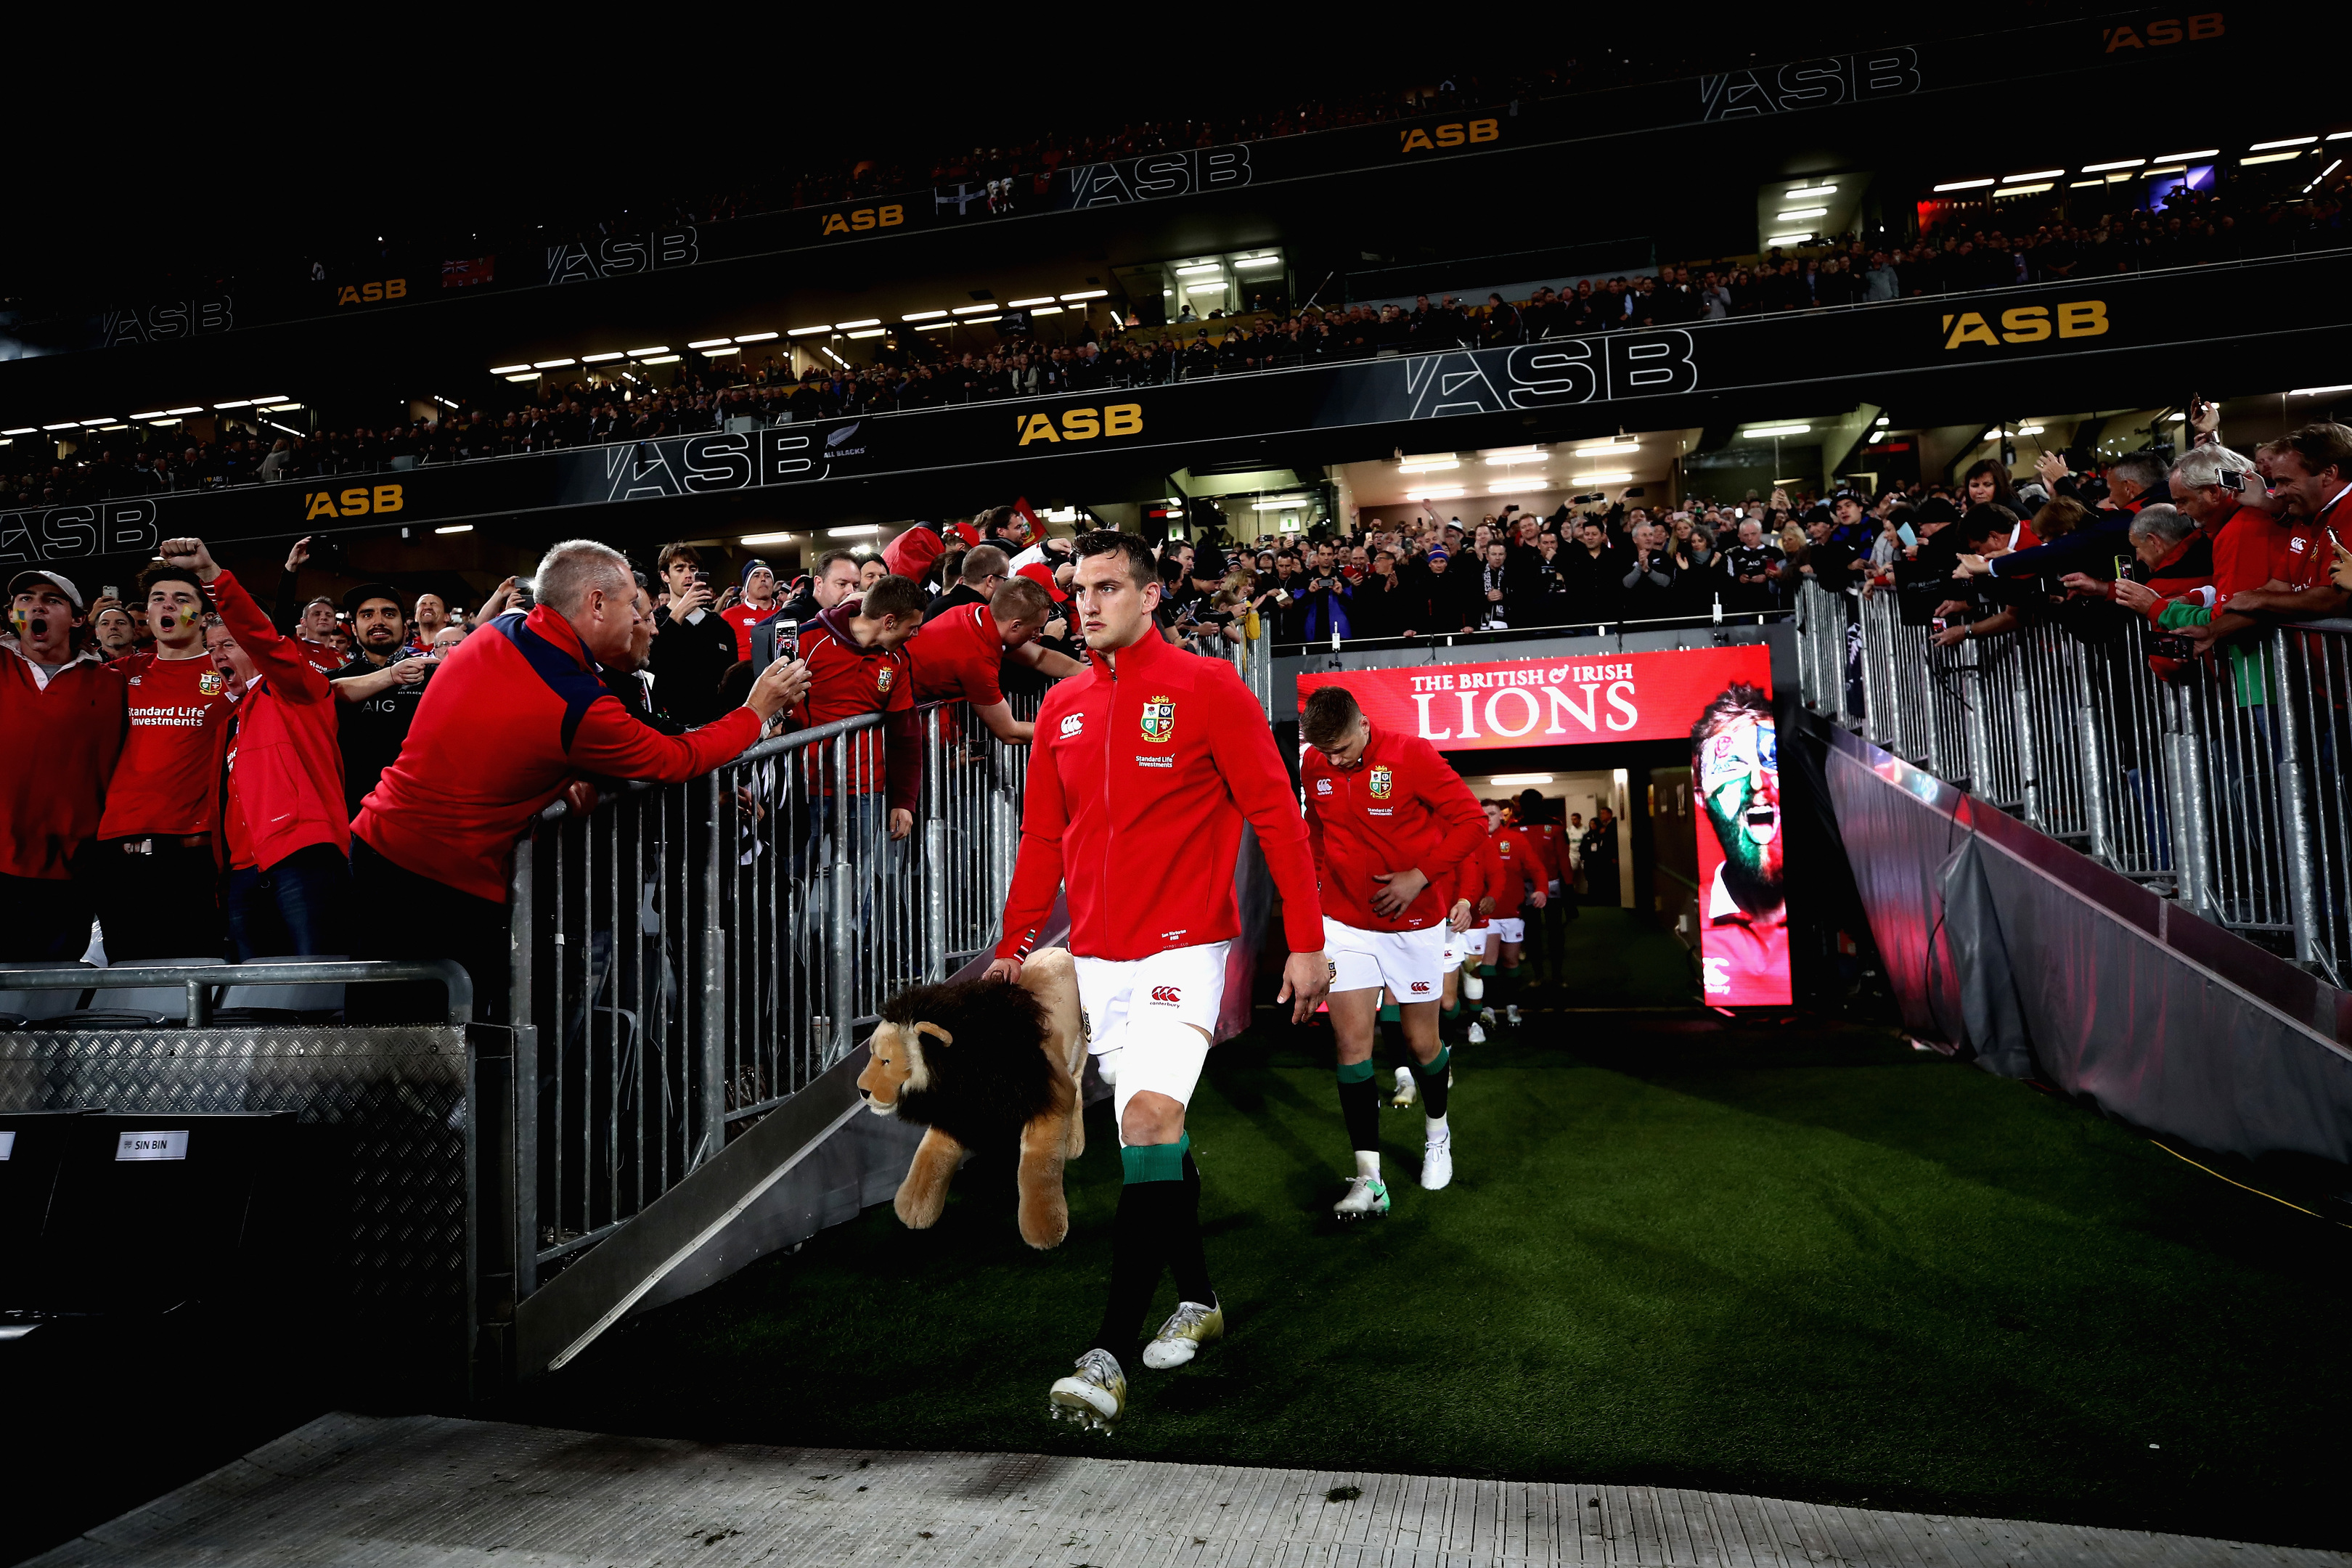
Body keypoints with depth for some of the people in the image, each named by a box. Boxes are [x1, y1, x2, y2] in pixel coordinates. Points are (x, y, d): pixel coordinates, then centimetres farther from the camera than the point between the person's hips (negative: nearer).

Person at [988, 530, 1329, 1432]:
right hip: (1096, 956, 6)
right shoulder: (1061, 707, 10)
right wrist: (1015, 946, 14)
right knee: (1154, 1132, 13)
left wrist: (1306, 942, -9)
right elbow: (1044, 838, 17)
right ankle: (1196, 1300, 31)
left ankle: (1109, 1354, -14)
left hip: (1181, 948, -6)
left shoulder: (1206, 687, -6)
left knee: (1149, 1116, -18)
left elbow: (1276, 815, -6)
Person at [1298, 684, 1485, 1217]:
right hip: (1345, 922, 3)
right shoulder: (1313, 765, -3)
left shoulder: (1411, 755, -16)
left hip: (1413, 922, -2)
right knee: (1351, 1040, -6)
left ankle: (1437, 1133, 40)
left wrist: (1420, 877, -19)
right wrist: (1318, 880, 6)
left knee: (1422, 1041, 10)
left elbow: (1469, 818, -13)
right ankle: (1369, 1179, -2)